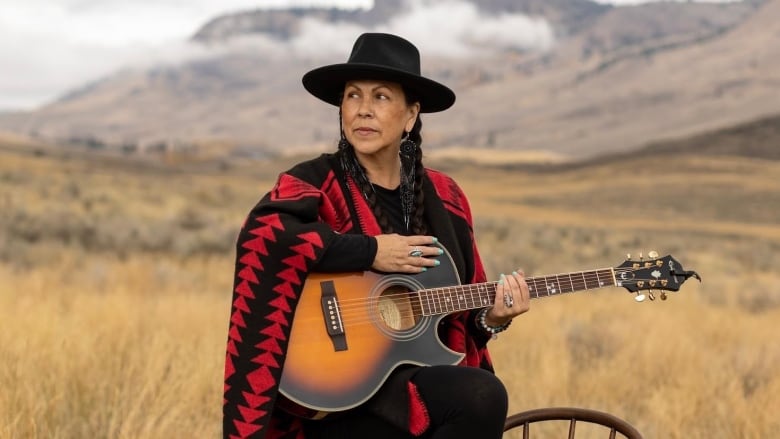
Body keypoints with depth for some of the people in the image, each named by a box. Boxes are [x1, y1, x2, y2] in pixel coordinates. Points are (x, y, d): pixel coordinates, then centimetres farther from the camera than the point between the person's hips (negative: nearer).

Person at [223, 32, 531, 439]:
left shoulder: (443, 196, 11)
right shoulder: (314, 181, -5)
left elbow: (463, 308, 17)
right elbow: (262, 233, -28)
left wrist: (490, 318, -5)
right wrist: (370, 252, -22)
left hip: (419, 372, 6)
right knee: (482, 398, -27)